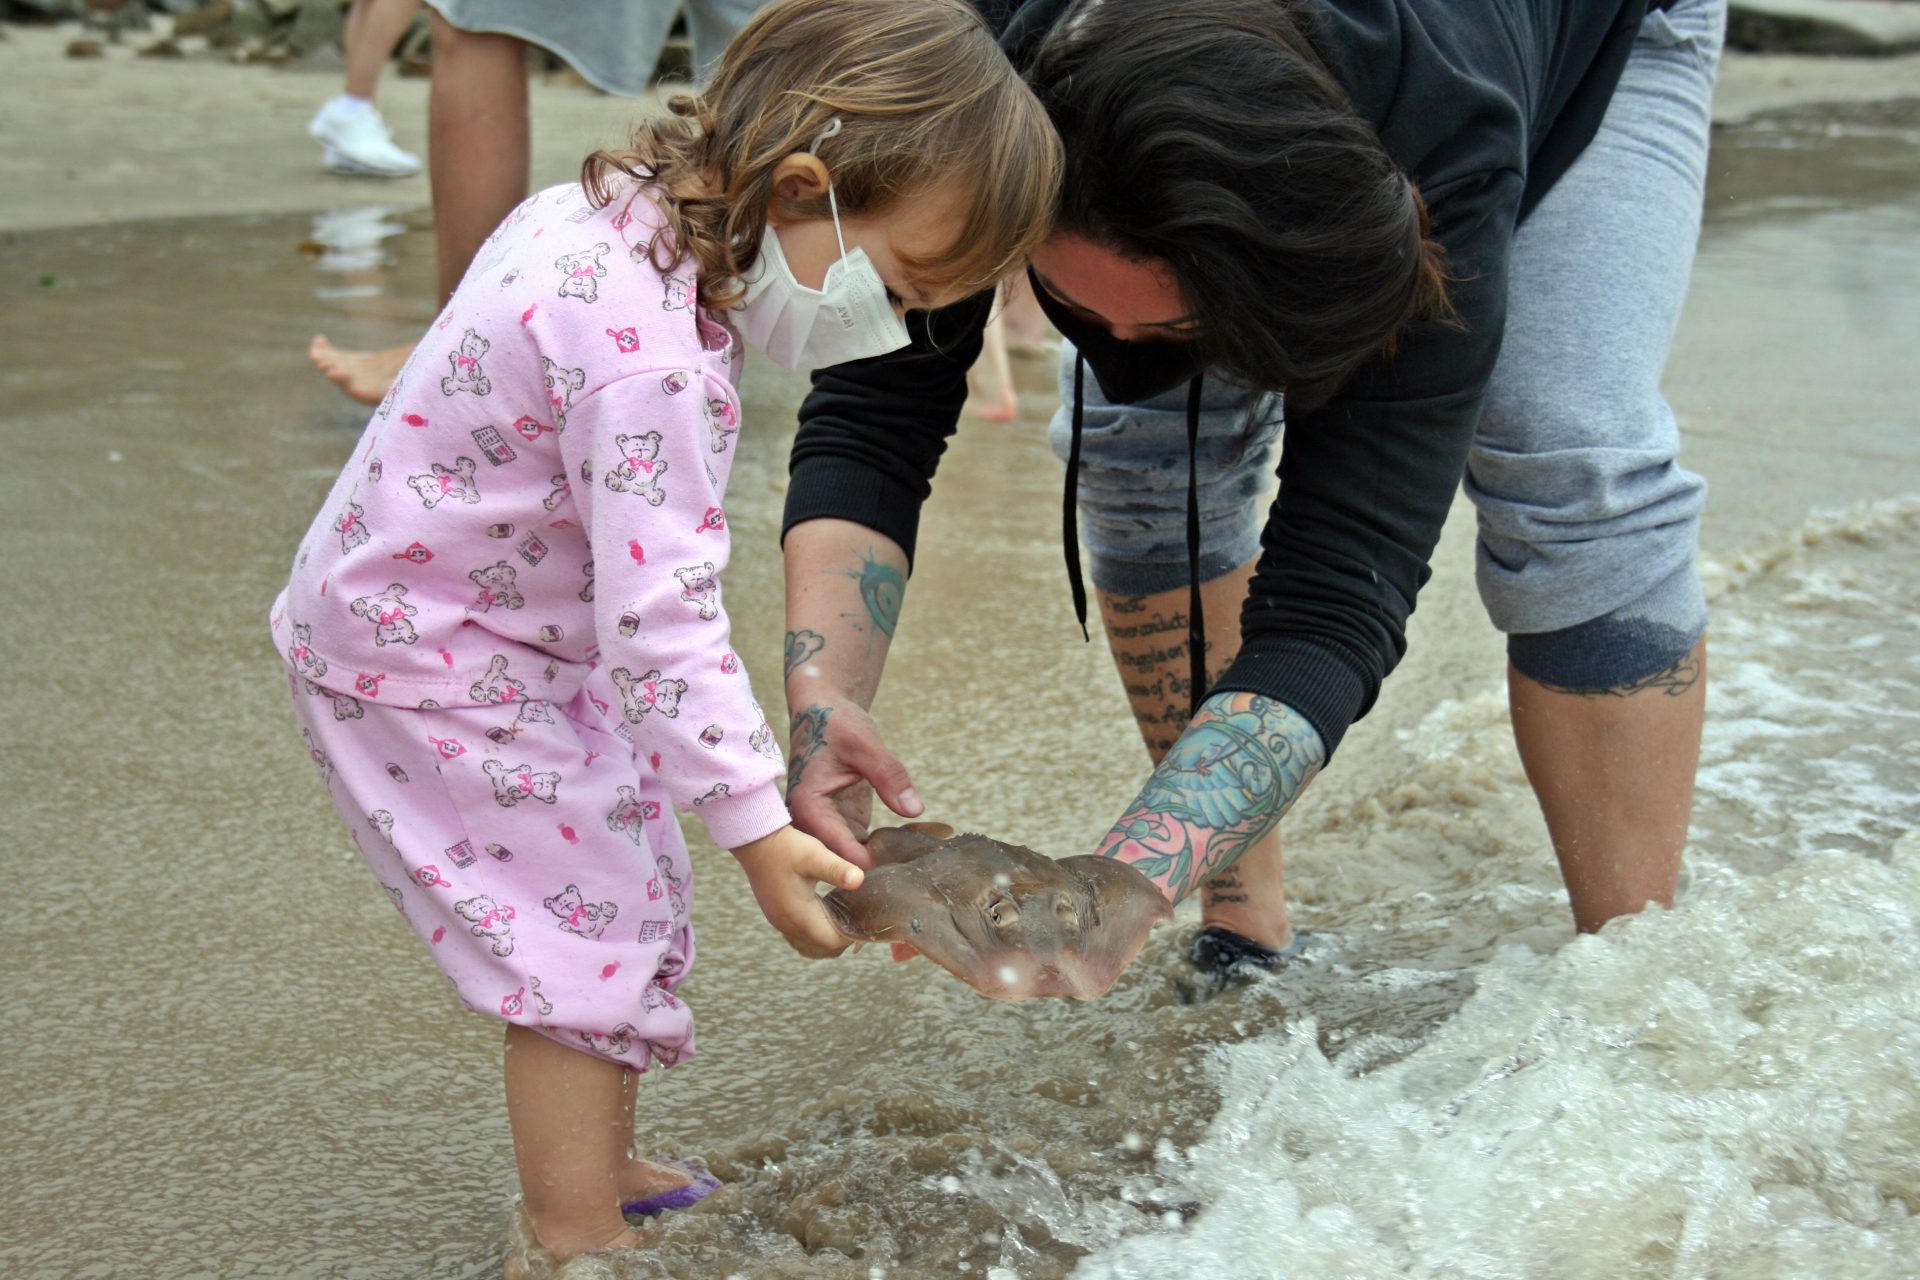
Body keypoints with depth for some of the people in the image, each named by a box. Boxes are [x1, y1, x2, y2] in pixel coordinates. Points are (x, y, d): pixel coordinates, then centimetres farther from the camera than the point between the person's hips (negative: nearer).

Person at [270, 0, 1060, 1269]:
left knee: (634, 892, 17)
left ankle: (602, 1168, 33)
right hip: (425, 664, -10)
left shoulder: (613, 208, -4)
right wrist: (757, 822, -30)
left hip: (507, 634, 10)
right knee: (590, 935, -6)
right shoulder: (647, 357, -34)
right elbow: (660, 613, -35)